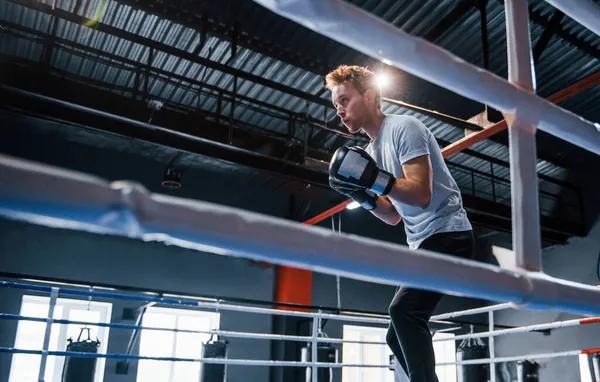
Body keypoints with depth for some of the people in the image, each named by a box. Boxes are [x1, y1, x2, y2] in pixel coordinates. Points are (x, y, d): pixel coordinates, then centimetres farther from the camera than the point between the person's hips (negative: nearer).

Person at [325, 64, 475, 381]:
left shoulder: (403, 127, -10)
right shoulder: (371, 150, 15)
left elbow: (422, 194, -20)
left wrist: (374, 178, -27)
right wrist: (361, 193, 0)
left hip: (447, 236, -10)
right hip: (422, 244, 10)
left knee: (403, 310, -29)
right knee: (398, 336, 10)